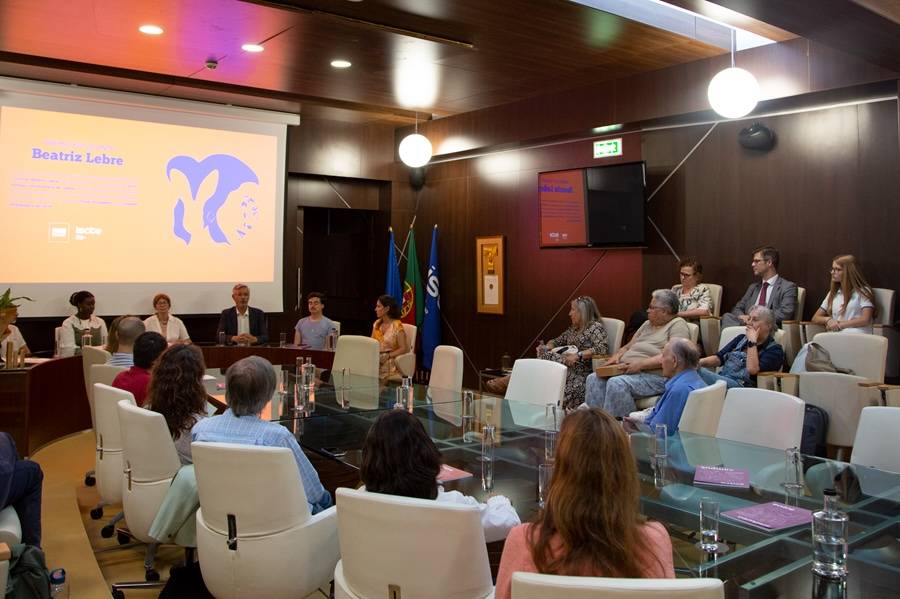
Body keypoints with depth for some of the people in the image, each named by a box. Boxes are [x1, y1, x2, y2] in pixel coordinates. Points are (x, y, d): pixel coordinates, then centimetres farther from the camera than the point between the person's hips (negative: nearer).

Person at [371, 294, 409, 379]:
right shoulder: (376, 324, 12)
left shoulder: (397, 325, -8)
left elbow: (404, 349, -11)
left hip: (390, 362, -6)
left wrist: (387, 356, -18)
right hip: (375, 359, 6)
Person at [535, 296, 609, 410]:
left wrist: (579, 355, -23)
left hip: (582, 371, -7)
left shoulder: (595, 327, -1)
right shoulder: (573, 328, 24)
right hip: (567, 366, 7)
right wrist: (545, 347, 8)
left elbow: (603, 348, -16)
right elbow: (558, 341, 30)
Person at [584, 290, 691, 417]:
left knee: (616, 383, -32)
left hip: (656, 376, -9)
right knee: (594, 379, -10)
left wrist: (640, 364, -21)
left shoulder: (678, 325, -2)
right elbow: (629, 346, 27)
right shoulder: (648, 324, 23)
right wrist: (617, 356, 4)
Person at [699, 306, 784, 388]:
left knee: (698, 371, -36)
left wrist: (752, 341, -5)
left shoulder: (775, 350, 5)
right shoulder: (741, 338, 24)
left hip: (741, 386, -6)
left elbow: (752, 370, -14)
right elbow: (718, 358, 13)